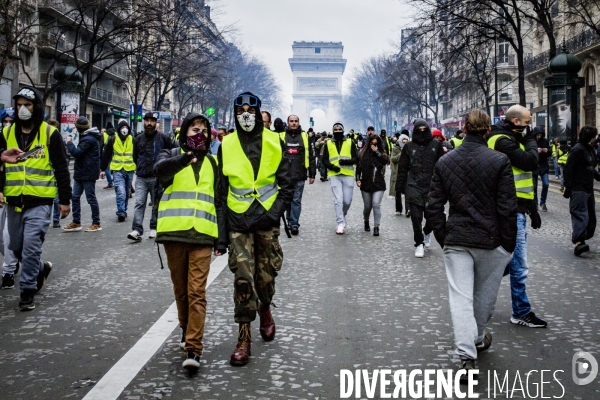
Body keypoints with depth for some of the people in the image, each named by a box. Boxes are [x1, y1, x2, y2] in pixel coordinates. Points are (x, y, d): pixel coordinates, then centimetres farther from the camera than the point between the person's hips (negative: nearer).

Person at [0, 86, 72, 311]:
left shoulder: (50, 134, -3)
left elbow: (61, 169, -1)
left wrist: (65, 199, -3)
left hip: (39, 202, -5)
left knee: (30, 247, -10)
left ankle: (27, 291, 1)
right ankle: (40, 269, 41)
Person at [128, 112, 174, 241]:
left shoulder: (163, 138, -2)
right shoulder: (138, 139, 10)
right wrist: (140, 168, 14)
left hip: (157, 177, -2)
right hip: (141, 178, 2)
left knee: (156, 205, 8)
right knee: (139, 204, -8)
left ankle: (154, 228, 19)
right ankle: (137, 230, -13)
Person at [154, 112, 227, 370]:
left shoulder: (212, 163, 15)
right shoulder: (171, 155, 8)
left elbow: (220, 202, 13)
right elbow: (160, 170, -18)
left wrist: (221, 239, 5)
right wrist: (184, 158, -39)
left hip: (202, 236, 0)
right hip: (174, 233, 0)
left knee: (197, 292, -7)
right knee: (180, 289, 12)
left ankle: (193, 349, -9)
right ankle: (187, 330, 34)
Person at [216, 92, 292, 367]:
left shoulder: (274, 143, 1)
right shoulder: (226, 145, 3)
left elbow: (286, 183, 4)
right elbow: (222, 188, 8)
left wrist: (276, 211, -7)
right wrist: (222, 224, 5)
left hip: (267, 219, 0)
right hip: (238, 221, 0)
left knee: (266, 274, 9)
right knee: (243, 278, -6)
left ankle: (265, 309, 40)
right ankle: (244, 336, 1)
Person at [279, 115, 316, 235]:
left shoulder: (304, 136, 8)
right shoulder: (281, 136, 7)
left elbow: (310, 157, 7)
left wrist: (312, 174, 3)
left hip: (299, 176, -1)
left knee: (296, 200, -2)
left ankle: (294, 224, -1)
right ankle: (290, 221, 21)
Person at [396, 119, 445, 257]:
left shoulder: (436, 145, 5)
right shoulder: (409, 146, 5)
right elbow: (402, 168, 7)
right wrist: (399, 187, 5)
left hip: (431, 187, 0)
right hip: (414, 188, 0)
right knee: (416, 217, -1)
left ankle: (426, 232, 35)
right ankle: (419, 244, 13)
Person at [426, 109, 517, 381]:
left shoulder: (444, 162, 1)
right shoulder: (499, 161, -9)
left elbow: (434, 207, 4)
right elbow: (507, 208, -8)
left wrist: (443, 239, 13)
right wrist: (508, 245, 1)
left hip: (456, 241, 1)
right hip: (491, 240, -1)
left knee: (460, 297, 1)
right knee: (484, 294, 19)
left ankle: (467, 356, -7)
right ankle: (478, 338, 39)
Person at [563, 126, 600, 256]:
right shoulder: (577, 149, -12)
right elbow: (568, 169, -16)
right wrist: (568, 187, -19)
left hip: (588, 189, 10)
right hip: (578, 189, -10)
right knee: (581, 215, -17)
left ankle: (580, 240, 15)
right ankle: (578, 242, -23)